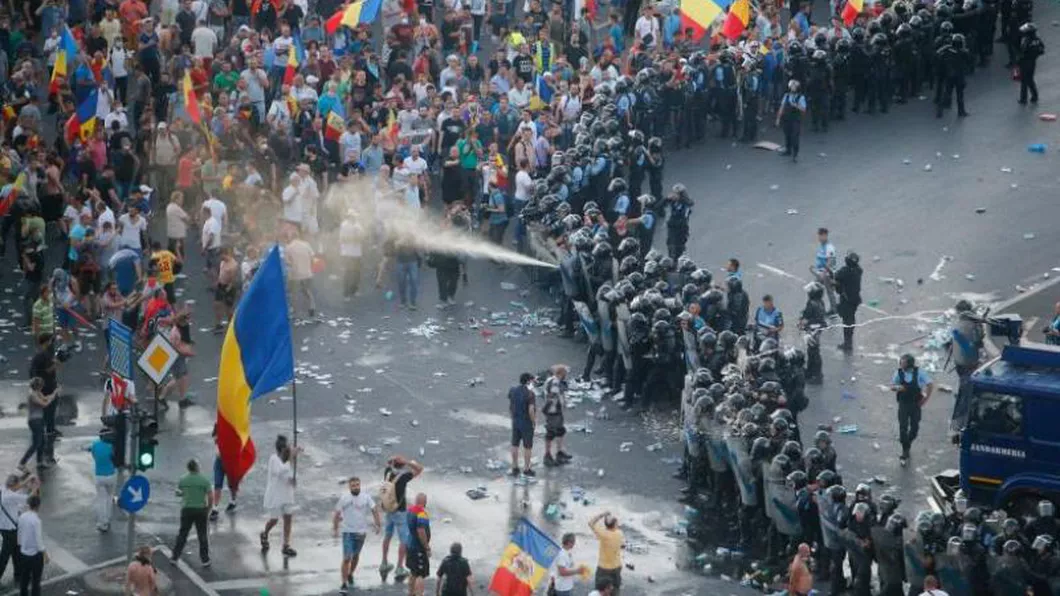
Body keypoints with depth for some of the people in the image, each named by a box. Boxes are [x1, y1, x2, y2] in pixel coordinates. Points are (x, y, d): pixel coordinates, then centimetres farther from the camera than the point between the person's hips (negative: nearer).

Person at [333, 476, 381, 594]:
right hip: (348, 532, -3)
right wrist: (335, 528, -3)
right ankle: (344, 584, -7)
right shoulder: (344, 498, -8)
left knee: (355, 556, 20)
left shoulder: (366, 498, -3)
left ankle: (350, 575, 44)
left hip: (361, 532, 3)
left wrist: (377, 524, -9)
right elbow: (337, 514, 0)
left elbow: (374, 510, 2)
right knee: (346, 558, -10)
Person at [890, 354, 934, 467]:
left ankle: (908, 442, 35)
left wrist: (925, 399, -7)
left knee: (914, 428, 7)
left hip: (915, 404, 0)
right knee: (903, 427, -7)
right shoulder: (899, 373, -6)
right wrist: (897, 387, -20)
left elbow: (930, 385, -4)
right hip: (903, 404, 0)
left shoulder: (918, 373, -10)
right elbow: (892, 387, 3)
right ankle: (905, 451, 1)